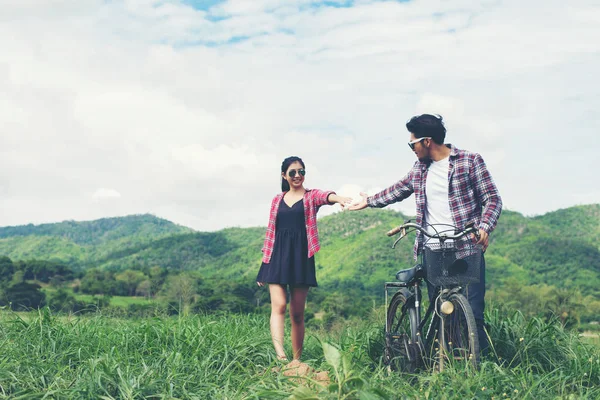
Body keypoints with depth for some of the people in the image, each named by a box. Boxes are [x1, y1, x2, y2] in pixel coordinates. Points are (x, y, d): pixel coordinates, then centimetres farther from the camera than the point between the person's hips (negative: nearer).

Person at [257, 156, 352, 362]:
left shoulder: (311, 196, 5)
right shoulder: (277, 200, 14)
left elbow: (325, 196, -20)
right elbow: (270, 231, 15)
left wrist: (337, 198, -44)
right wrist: (264, 263, 13)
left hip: (300, 257, -1)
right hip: (277, 257, 2)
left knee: (297, 313, 2)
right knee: (279, 306, -14)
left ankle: (296, 360, 9)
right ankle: (280, 355, -25)